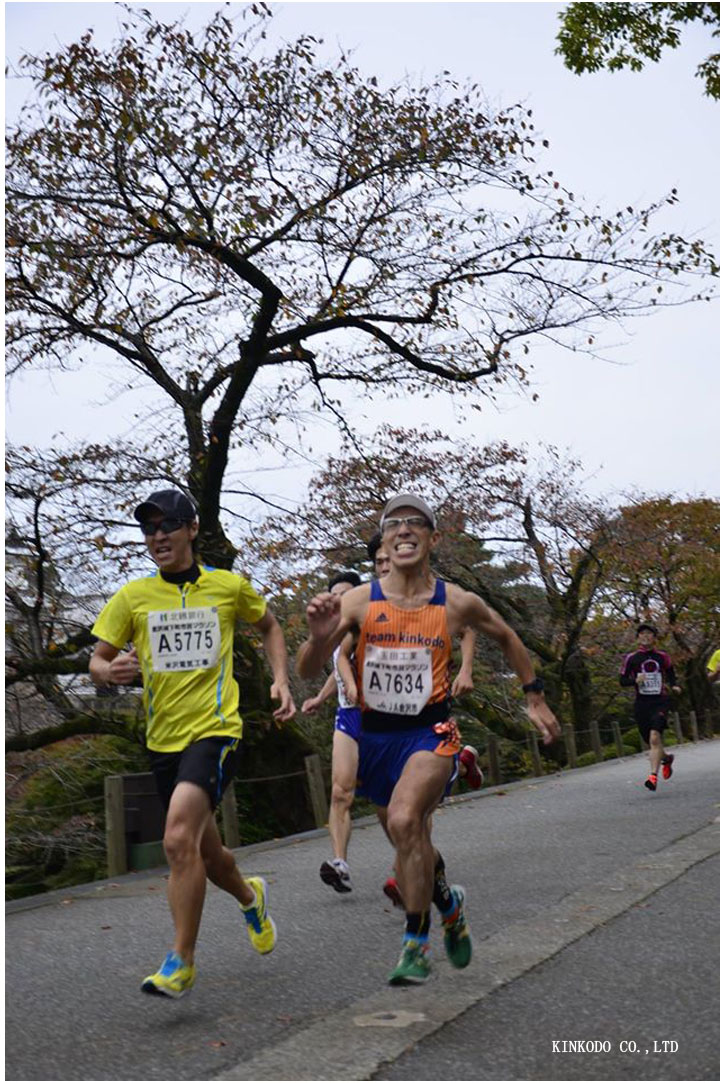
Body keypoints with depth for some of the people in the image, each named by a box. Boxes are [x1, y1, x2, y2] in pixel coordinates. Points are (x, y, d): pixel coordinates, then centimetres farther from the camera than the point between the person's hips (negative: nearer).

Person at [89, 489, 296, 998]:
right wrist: (110, 671, -18)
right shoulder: (133, 596, 3)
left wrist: (281, 679, 6)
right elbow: (97, 661, 5)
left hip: (215, 730, -4)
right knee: (204, 852, 17)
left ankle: (181, 963, -9)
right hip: (163, 740, 4)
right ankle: (250, 897, 50)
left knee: (179, 839, -23)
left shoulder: (230, 586, 1)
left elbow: (268, 625, 20)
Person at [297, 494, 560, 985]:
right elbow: (308, 671, -10)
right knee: (410, 845, 18)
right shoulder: (360, 601, -7)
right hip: (375, 736, 3)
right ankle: (448, 901, 51)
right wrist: (320, 637, -31)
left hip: (431, 732, -3)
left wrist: (535, 696, 18)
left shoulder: (458, 603, -6)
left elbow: (507, 637, 15)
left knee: (403, 820, -28)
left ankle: (417, 945, -10)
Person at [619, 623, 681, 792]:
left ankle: (653, 776, -23)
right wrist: (635, 680, -16)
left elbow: (670, 674, 21)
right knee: (650, 742, 8)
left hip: (660, 701, -1)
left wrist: (674, 686, 2)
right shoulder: (631, 658, 2)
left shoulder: (662, 657, 6)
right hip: (641, 703, 2)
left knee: (655, 737, -21)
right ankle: (666, 758, 41)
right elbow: (622, 681, 4)